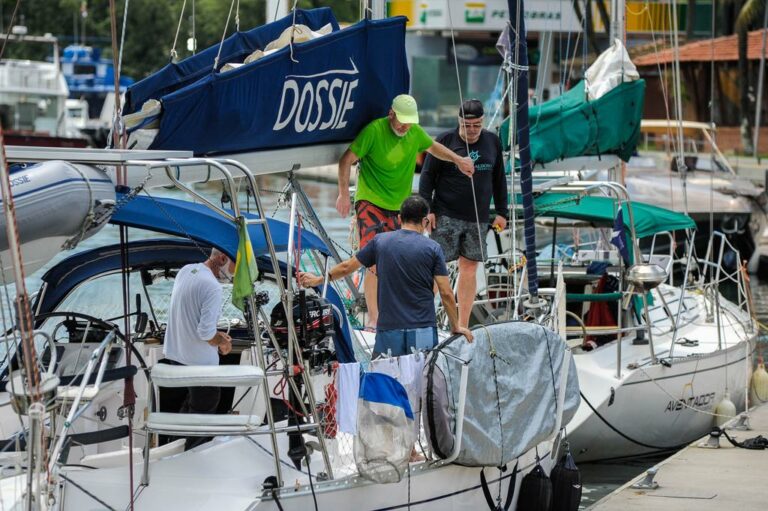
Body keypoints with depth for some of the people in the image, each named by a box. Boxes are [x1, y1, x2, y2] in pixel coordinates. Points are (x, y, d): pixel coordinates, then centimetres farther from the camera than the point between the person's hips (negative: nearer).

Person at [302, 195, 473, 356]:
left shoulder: (380, 241, 6)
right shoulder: (432, 248, 0)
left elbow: (346, 267, 17)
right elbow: (446, 293, -2)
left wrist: (318, 280, 34)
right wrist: (456, 327, 12)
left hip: (388, 329, 1)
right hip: (423, 332, -1)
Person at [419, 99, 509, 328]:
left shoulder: (492, 142, 8)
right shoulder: (445, 141, -2)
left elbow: (499, 179, 17)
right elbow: (427, 176, 0)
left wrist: (501, 212, 14)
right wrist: (427, 209, -8)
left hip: (477, 218, 3)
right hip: (447, 216, -3)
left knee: (469, 267, 3)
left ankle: (462, 326, 8)